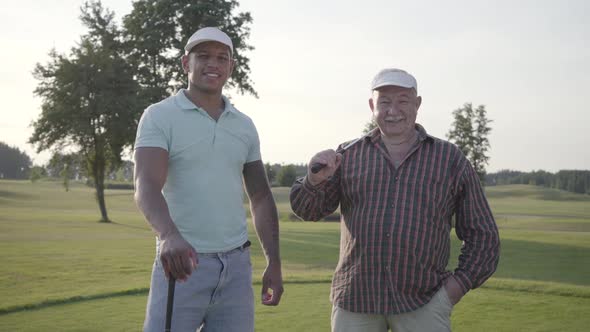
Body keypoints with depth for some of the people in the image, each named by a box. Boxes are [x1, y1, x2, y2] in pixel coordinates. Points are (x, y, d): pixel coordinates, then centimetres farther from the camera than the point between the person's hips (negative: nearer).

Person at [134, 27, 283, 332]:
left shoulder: (244, 126, 11)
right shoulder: (159, 117, -6)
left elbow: (261, 197, 14)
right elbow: (146, 187, -21)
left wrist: (274, 263, 7)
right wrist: (170, 236, -40)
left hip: (236, 266, 5)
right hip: (182, 264, -4)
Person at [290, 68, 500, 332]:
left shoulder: (450, 159, 7)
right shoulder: (349, 156, 9)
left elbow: (482, 234, 11)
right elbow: (308, 210, 0)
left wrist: (461, 282, -2)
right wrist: (315, 180, -20)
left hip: (423, 305, -1)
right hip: (355, 300, 1)